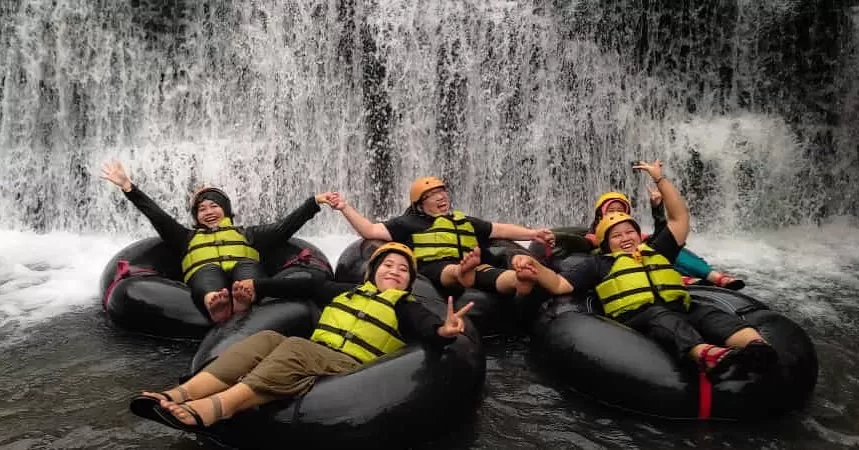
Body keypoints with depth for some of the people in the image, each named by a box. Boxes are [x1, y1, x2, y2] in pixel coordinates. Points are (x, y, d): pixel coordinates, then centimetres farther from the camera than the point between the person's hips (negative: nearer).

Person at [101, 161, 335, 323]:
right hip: (204, 277, 0)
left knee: (246, 264, -35)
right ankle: (215, 306, -69)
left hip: (244, 271, 0)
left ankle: (242, 300, -68)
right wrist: (128, 187, 16)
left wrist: (314, 202, 13)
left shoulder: (246, 233, 35)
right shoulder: (188, 237, 37)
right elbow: (158, 216, 26)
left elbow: (284, 227, 24)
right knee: (208, 269, -36)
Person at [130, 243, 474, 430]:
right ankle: (179, 394, -34)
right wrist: (258, 285, 25)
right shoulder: (348, 292, 27)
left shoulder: (406, 307, 11)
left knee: (295, 348, -31)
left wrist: (444, 332, -34)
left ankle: (212, 408, -51)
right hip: (314, 358, 6)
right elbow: (306, 286, 31)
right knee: (267, 339, -19)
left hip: (352, 369, -5)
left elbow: (428, 330, -9)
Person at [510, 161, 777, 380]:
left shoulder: (657, 251, 34)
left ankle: (754, 348, -60)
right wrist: (535, 269, -9)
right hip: (637, 319, -4)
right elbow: (560, 284, 12)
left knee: (708, 314, -28)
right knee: (660, 315, -37)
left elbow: (680, 217, 32)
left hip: (680, 312, 4)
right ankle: (707, 355, -67)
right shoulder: (599, 263, 25)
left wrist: (660, 179, 30)